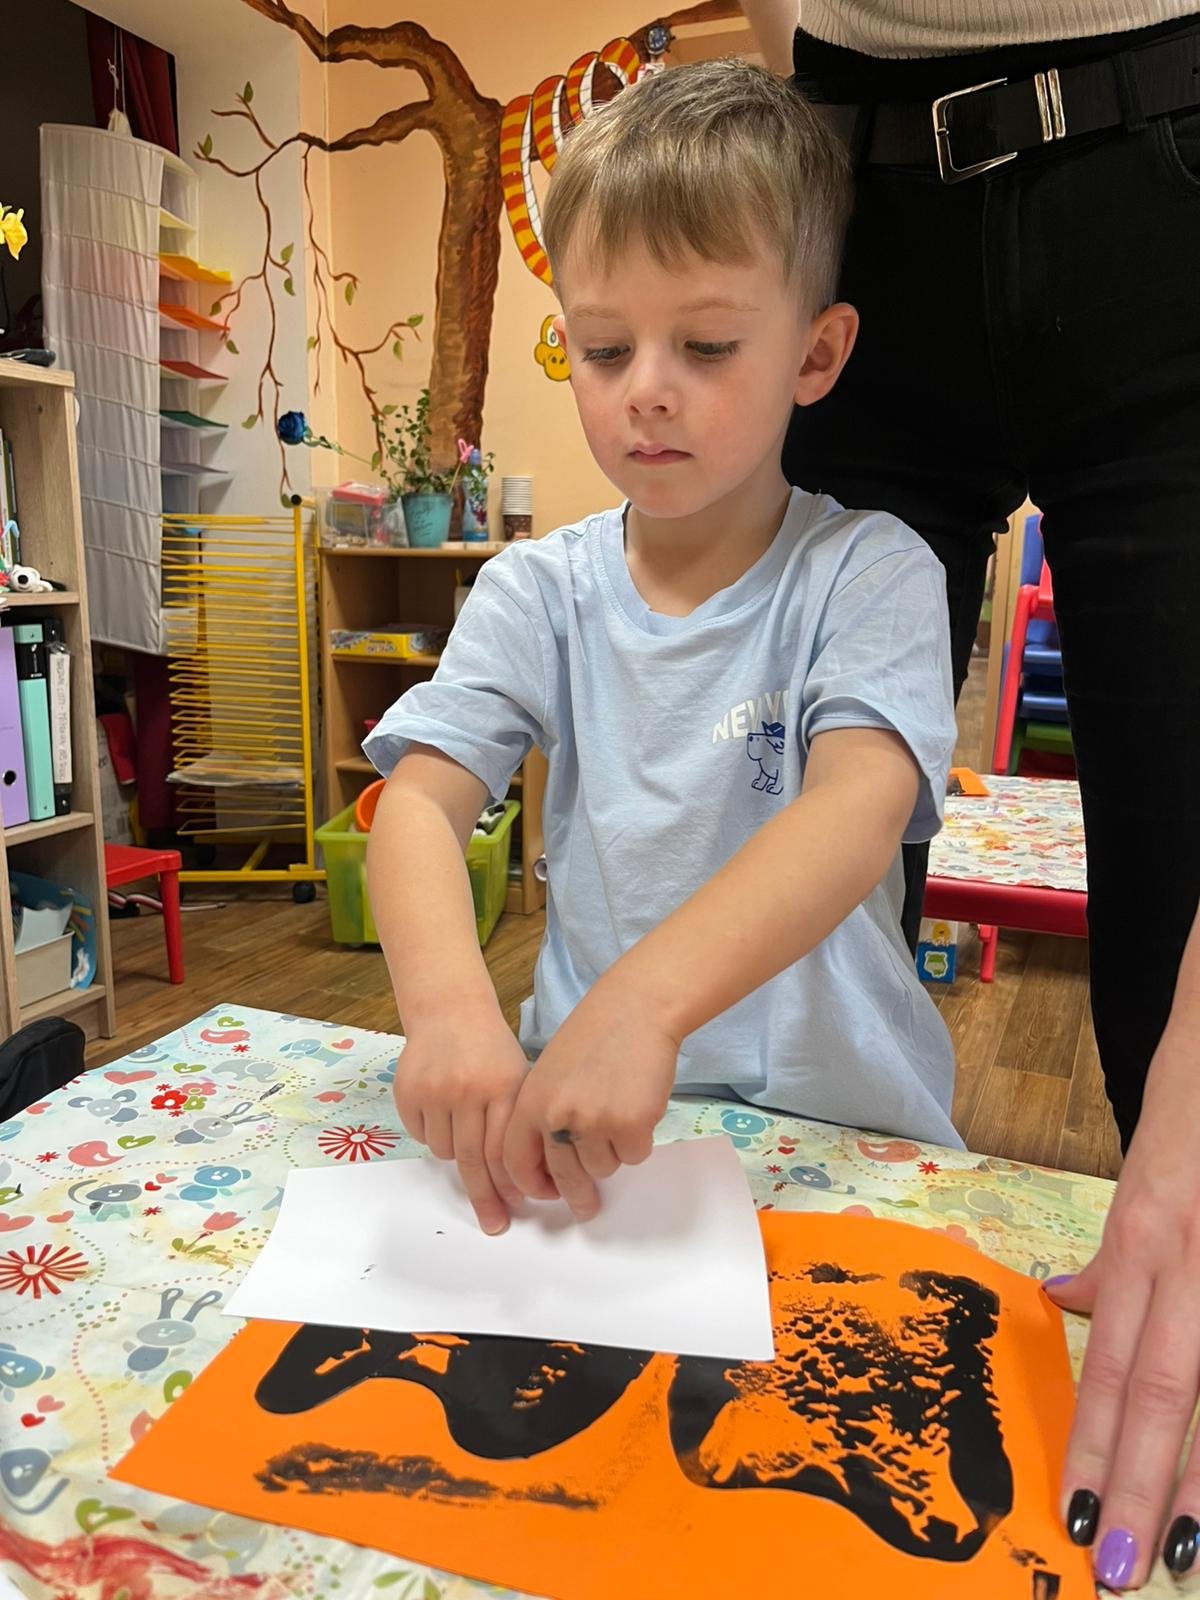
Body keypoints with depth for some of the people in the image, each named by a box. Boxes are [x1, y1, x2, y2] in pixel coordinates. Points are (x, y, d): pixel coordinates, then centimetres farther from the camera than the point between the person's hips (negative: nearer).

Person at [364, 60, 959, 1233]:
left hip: (837, 1126, -1)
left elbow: (862, 808, -22)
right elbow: (421, 799, -9)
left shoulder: (869, 572, -6)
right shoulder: (537, 593, 3)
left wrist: (645, 999, -39)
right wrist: (447, 1003, -30)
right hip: (580, 1121, 2)